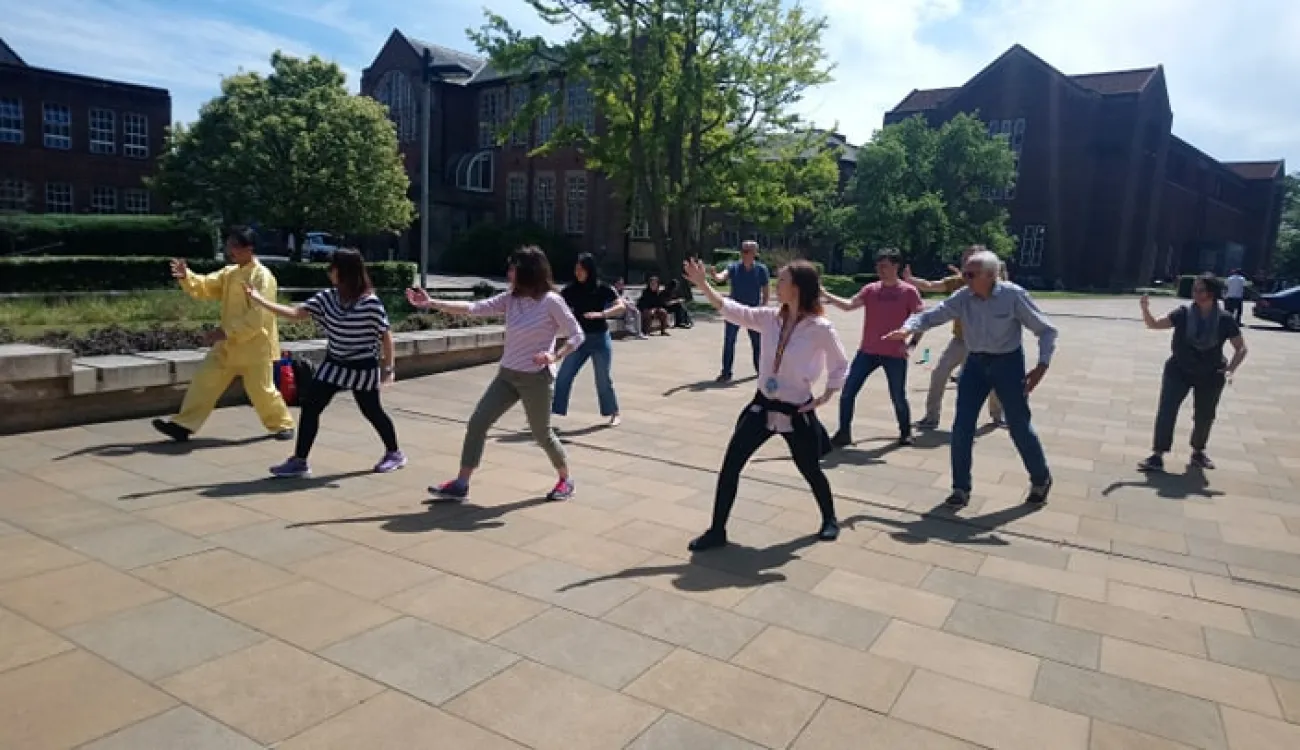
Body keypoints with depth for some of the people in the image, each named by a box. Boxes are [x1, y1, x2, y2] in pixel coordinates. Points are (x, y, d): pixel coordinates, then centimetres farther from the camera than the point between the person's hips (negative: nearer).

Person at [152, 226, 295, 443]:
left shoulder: (262, 277, -17)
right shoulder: (230, 272, 11)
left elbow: (257, 317, -23)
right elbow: (205, 287, 9)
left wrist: (226, 331, -23)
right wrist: (186, 276, -12)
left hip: (255, 346, -8)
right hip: (228, 344, 8)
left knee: (261, 390, 1)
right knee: (204, 380, 5)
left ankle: (283, 424, 22)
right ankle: (184, 425, 11)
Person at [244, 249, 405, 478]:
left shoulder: (371, 303, -18)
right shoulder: (326, 298, -1)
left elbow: (386, 336, -13)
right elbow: (296, 313, -2)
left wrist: (387, 369, -10)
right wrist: (259, 300, -7)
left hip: (362, 369, -6)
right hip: (333, 365, 6)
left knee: (372, 411, 7)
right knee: (310, 406, 0)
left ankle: (394, 454, 29)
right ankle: (299, 461, 8)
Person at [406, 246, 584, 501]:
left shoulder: (550, 301, -14)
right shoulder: (509, 299, 2)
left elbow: (576, 335, -9)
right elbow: (474, 308, -5)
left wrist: (554, 357, -24)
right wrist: (432, 303, -11)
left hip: (536, 379, -6)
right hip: (507, 375, 6)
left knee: (542, 435, 7)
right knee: (477, 423, 1)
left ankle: (565, 480, 32)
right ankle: (461, 484, 11)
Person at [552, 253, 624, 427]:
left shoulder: (602, 289, -8)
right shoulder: (571, 290, 0)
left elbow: (621, 307, -15)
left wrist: (600, 314, -28)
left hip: (600, 339, -3)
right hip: (580, 339, 3)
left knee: (603, 379, 4)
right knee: (563, 377, -3)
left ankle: (614, 414, 23)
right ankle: (552, 412, 3)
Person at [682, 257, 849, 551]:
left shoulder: (820, 328, -15)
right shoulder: (770, 319, -2)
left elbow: (841, 367, -3)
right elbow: (731, 310, -3)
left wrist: (824, 398, -8)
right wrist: (702, 283, -10)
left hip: (797, 413, -4)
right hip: (763, 407, 4)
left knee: (810, 471, 14)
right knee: (730, 465, 0)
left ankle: (830, 519, 43)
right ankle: (717, 531, 11)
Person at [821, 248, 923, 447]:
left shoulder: (909, 291, -5)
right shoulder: (871, 289, 5)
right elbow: (848, 305, -4)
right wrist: (825, 294, -14)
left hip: (895, 354, -3)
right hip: (868, 351, 3)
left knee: (898, 397, 7)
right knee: (847, 392, -1)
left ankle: (905, 433, 31)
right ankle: (844, 433, 11)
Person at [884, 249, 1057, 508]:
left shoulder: (1013, 295, -19)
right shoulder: (962, 298, -10)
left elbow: (1046, 330, -11)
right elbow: (931, 315, -12)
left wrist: (1042, 367, -20)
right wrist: (908, 328, -34)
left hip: (1008, 363, -3)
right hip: (976, 363, 3)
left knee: (1019, 426, 6)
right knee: (962, 427, 0)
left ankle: (1041, 480, 33)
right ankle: (961, 488, 16)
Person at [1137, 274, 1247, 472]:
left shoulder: (1225, 320, -10)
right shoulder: (1184, 313, -9)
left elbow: (1241, 348, -4)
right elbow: (1154, 324, -6)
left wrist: (1230, 369, -20)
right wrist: (1145, 309, -25)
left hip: (1210, 376, 1)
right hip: (1179, 371, -1)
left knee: (1204, 417, 13)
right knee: (1166, 411, -11)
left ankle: (1198, 453, 36)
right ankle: (1157, 456, -8)